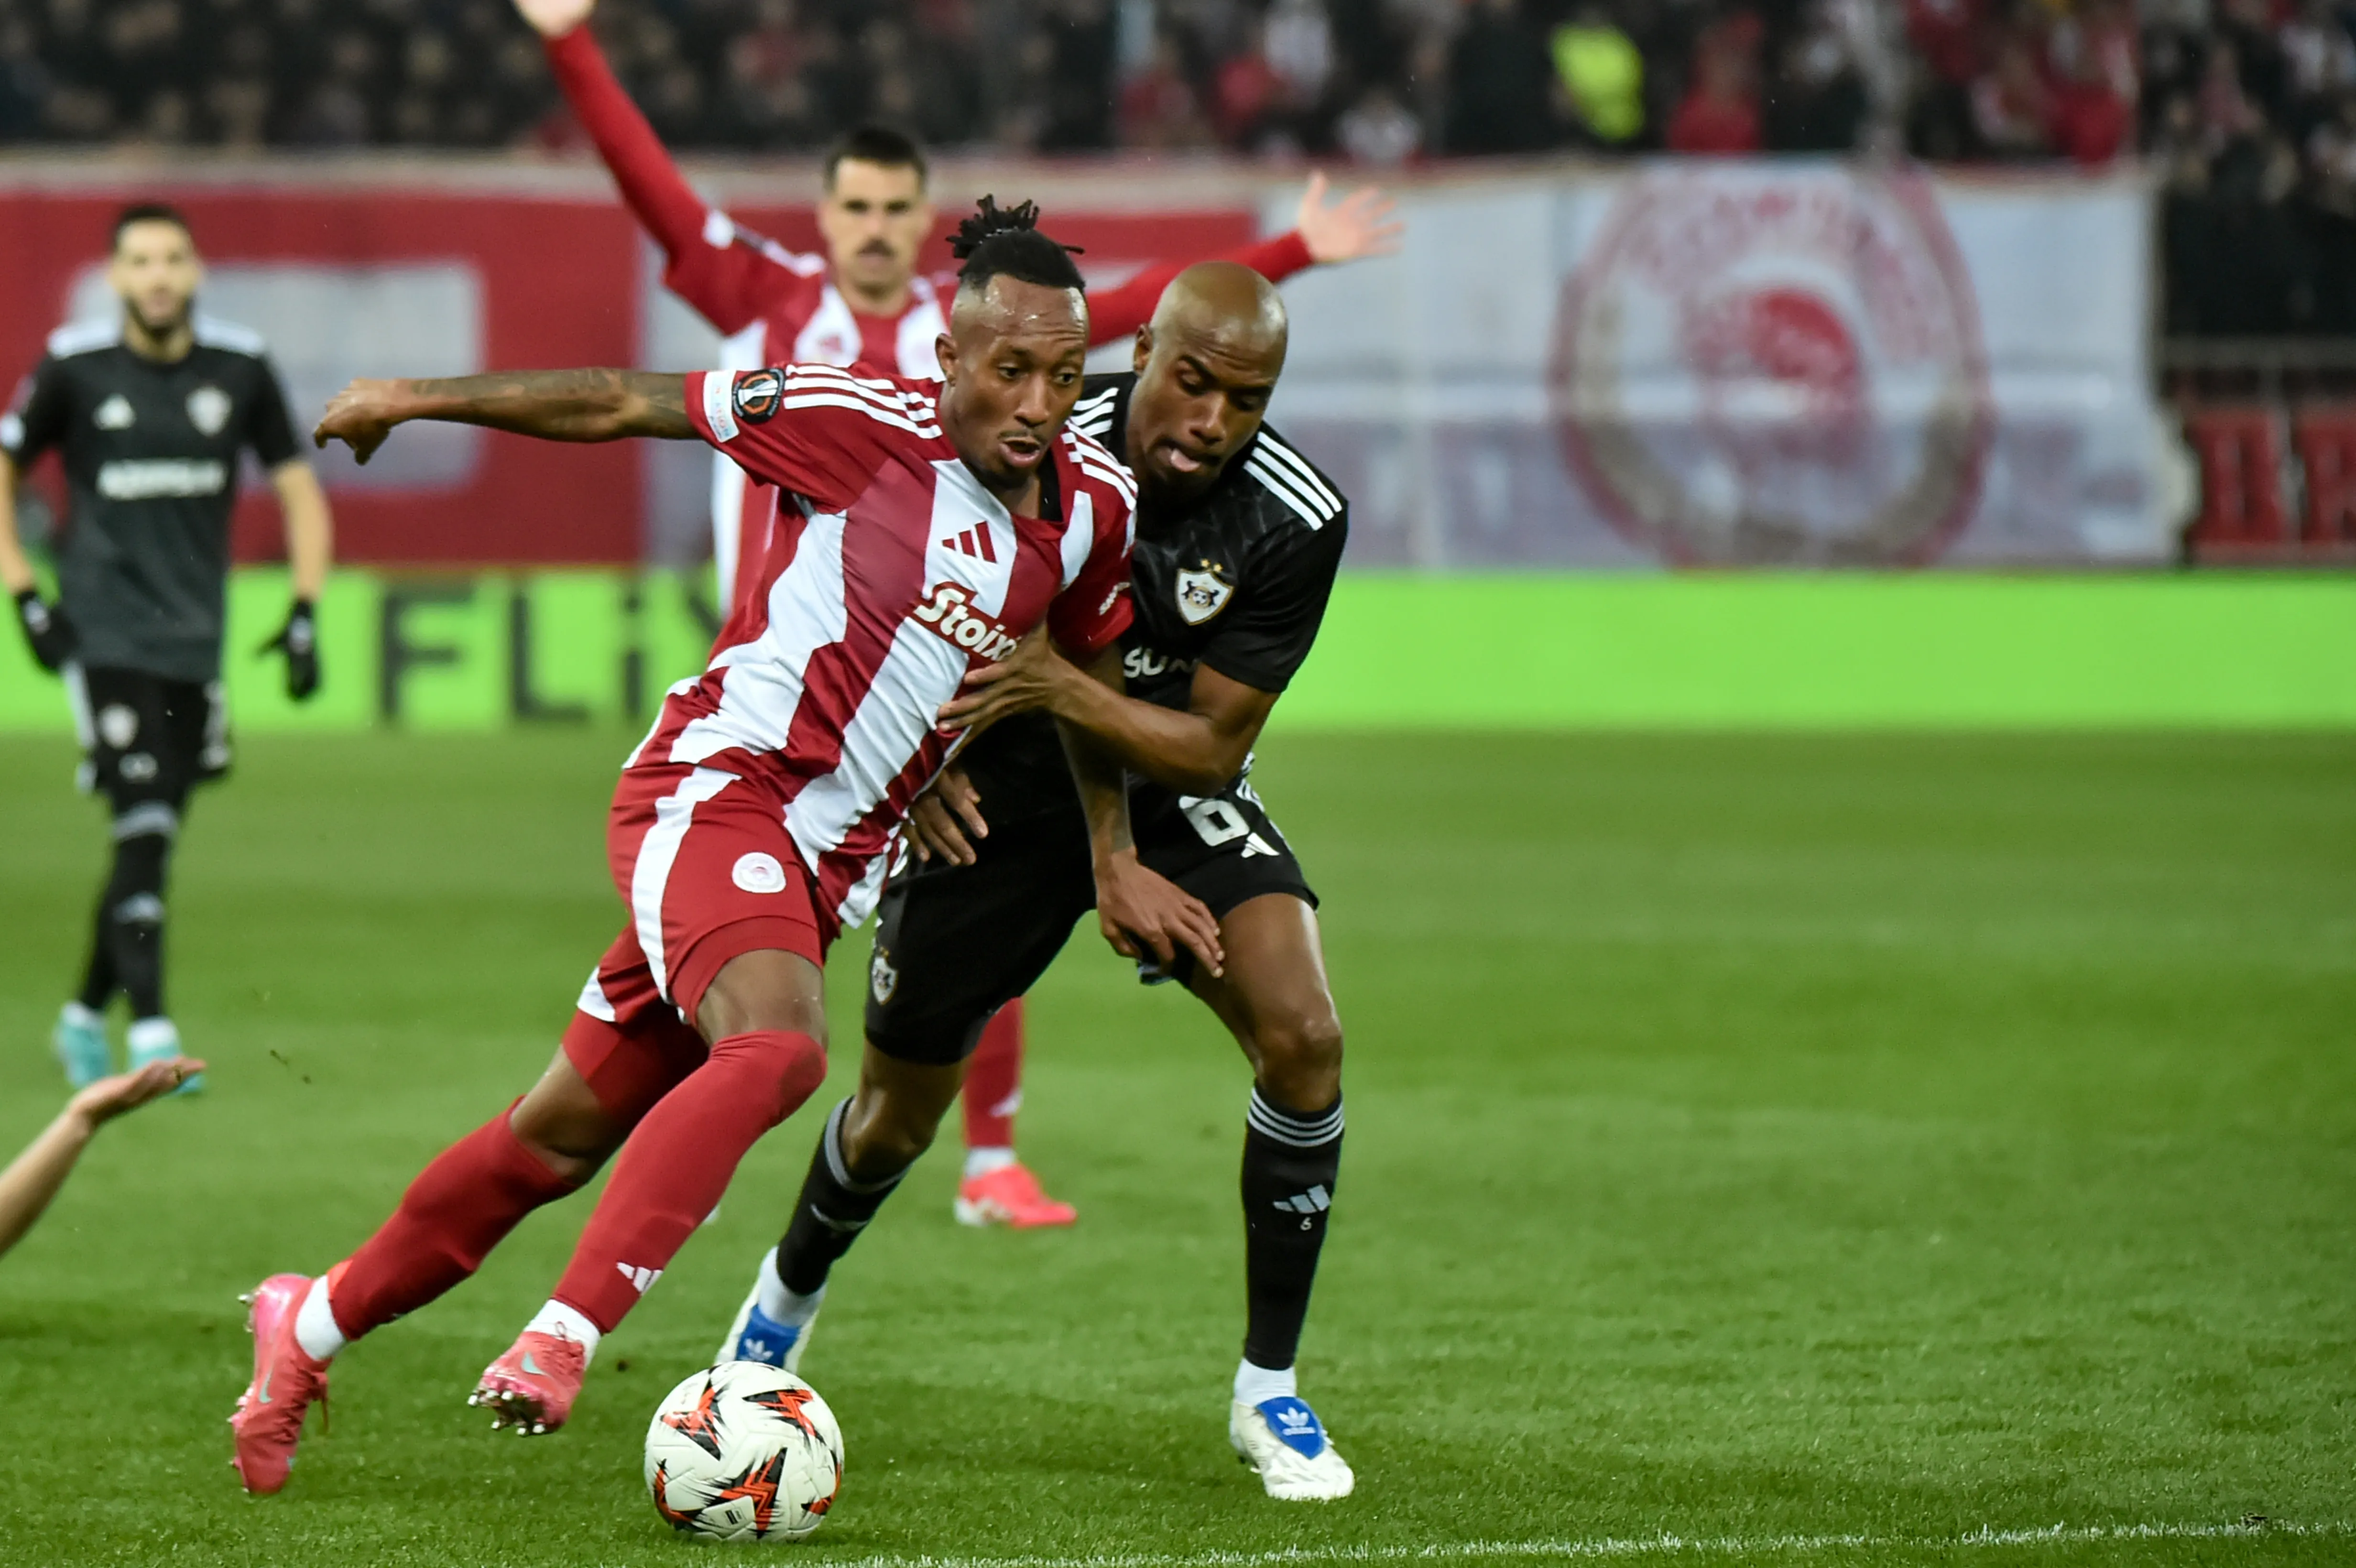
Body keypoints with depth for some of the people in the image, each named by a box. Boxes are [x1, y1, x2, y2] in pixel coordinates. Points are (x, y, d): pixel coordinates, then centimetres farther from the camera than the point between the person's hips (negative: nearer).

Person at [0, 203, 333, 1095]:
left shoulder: (239, 368, 1)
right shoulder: (73, 369, -5)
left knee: (154, 841, 8)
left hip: (195, 638, 3)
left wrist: (305, 614, 0)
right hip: (103, 631, -3)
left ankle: (86, 1017, 25)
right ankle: (151, 1036, -17)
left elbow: (298, 489, 9)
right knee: (143, 828, -16)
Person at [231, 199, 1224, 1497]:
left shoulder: (1093, 507, 6)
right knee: (777, 1044, -35)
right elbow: (626, 405, -1)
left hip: (827, 860, 7)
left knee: (568, 1134, 11)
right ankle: (562, 1340, -38)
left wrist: (1112, 860, 23)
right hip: (719, 788, -7)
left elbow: (1088, 673, 27)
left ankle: (314, 1325, 27)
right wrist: (420, 400, 5)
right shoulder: (867, 423, -11)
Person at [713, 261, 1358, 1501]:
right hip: (994, 799, 0)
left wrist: (1062, 691, -35)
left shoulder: (1295, 522, -23)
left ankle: (1269, 1394, -8)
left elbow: (1213, 744, -21)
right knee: (899, 1113, 9)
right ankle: (784, 1303, 45)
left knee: (1303, 1035, -24)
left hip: (1170, 789, 0)